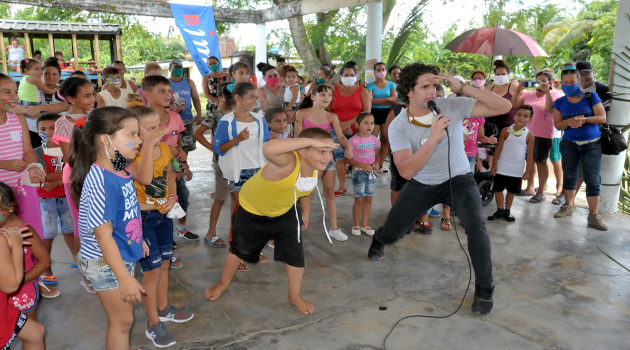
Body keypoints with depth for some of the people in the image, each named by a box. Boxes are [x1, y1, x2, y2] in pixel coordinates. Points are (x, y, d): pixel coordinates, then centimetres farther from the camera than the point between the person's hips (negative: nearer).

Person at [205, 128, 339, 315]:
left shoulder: (316, 170, -20)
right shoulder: (287, 162, -44)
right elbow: (269, 148, -69)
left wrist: (303, 215, 9)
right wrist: (311, 141, -66)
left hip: (284, 212, 4)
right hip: (251, 210, -4)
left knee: (295, 253, -3)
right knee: (239, 248, 17)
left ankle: (295, 296, 22)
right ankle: (224, 283, 47)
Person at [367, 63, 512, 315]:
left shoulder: (452, 107, -17)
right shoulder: (398, 126, -17)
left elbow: (504, 107, -21)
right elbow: (406, 171, -28)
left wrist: (462, 88, -30)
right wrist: (433, 139, -38)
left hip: (458, 179, -1)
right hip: (421, 184, 1)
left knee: (475, 225, -27)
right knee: (392, 234, 6)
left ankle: (484, 289, -4)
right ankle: (379, 240, 48)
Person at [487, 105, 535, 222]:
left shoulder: (529, 135, -5)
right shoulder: (506, 131, -5)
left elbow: (530, 155, -2)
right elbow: (498, 148, -2)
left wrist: (527, 171, -3)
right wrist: (494, 164, -5)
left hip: (517, 170, 1)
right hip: (502, 167, 0)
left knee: (512, 191, 12)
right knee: (498, 189, 5)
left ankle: (507, 211, 27)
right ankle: (500, 210, 21)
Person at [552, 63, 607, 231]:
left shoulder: (591, 96, -3)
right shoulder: (560, 102, 3)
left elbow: (602, 117, -7)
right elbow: (557, 124, 2)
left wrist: (583, 119, -23)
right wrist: (569, 122, -19)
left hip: (592, 145, -2)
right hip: (569, 145, 2)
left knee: (592, 180, -5)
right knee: (569, 176, 11)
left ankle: (594, 216, -2)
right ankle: (569, 206, 28)